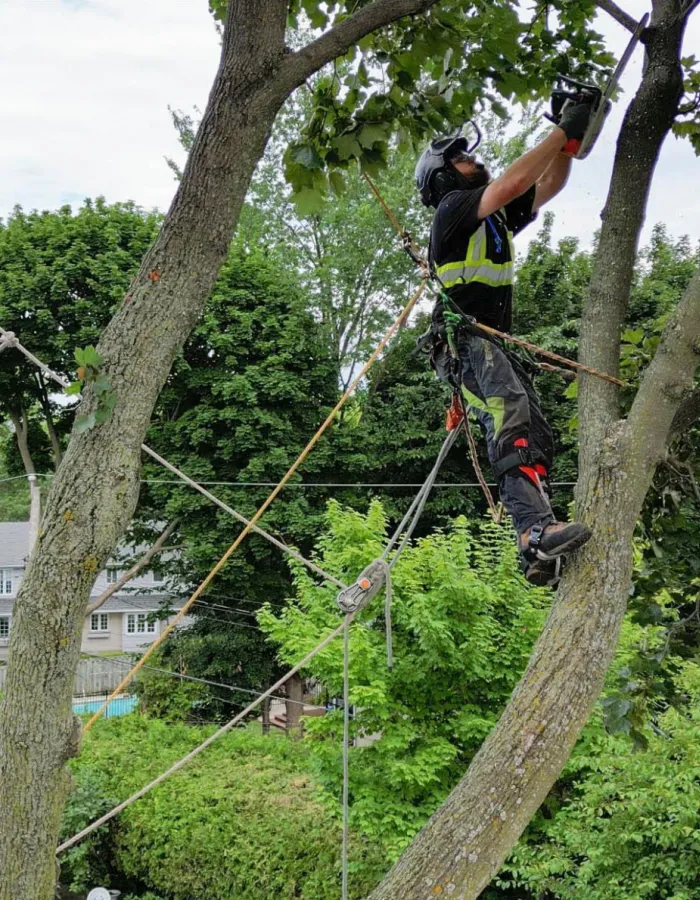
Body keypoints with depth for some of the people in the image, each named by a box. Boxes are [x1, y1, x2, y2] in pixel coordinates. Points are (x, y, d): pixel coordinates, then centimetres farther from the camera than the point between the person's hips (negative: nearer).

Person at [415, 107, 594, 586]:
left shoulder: (499, 217, 26)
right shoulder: (453, 207, 0)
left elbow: (548, 185, 29)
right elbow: (513, 182, -15)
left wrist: (568, 139, 14)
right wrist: (563, 131, -8)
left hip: (494, 345, 10)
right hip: (465, 341, -10)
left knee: (538, 437, -4)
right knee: (512, 417, -33)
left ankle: (542, 557, -12)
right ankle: (536, 531, -50)